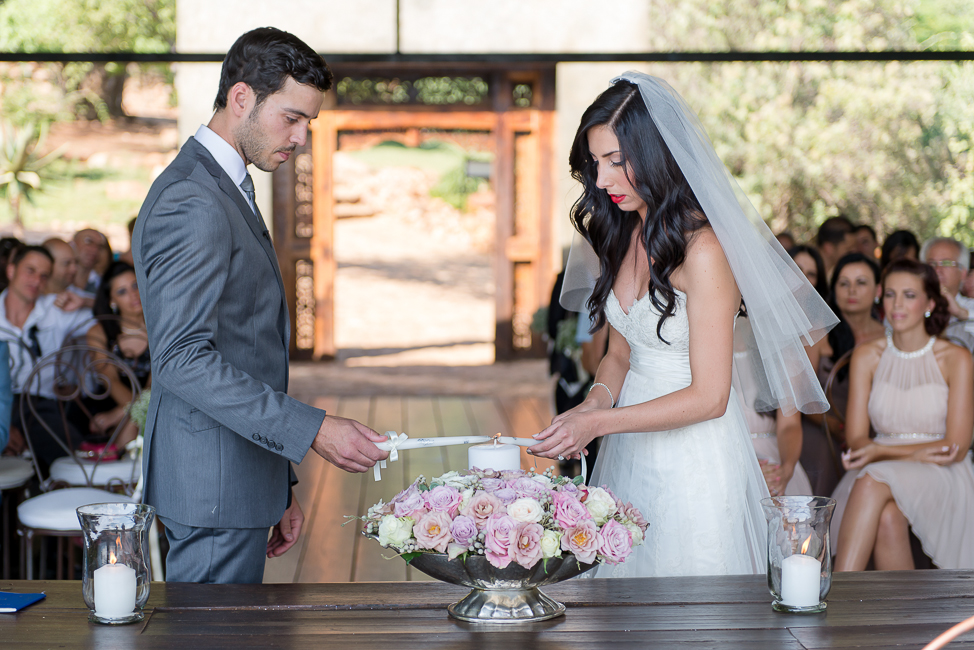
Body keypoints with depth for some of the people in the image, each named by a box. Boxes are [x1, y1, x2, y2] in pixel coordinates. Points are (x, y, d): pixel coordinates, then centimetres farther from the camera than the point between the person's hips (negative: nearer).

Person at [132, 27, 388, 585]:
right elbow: (182, 356, -24)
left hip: (242, 479, 10)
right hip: (213, 487, -10)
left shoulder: (229, 193, 18)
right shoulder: (191, 204, -16)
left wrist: (279, 488, 19)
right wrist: (311, 430, -27)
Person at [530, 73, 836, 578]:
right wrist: (594, 404, -7)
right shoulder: (620, 237, 5)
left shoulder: (702, 249, -20)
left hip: (693, 458, -7)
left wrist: (599, 422, -21)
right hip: (629, 454, 7)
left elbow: (709, 397, -19)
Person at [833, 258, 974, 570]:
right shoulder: (867, 356, 8)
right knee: (886, 518, -36)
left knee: (873, 481, -35)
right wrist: (917, 453, -16)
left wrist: (881, 452, -16)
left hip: (941, 480, -2)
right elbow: (856, 437, 3)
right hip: (882, 475, 2)